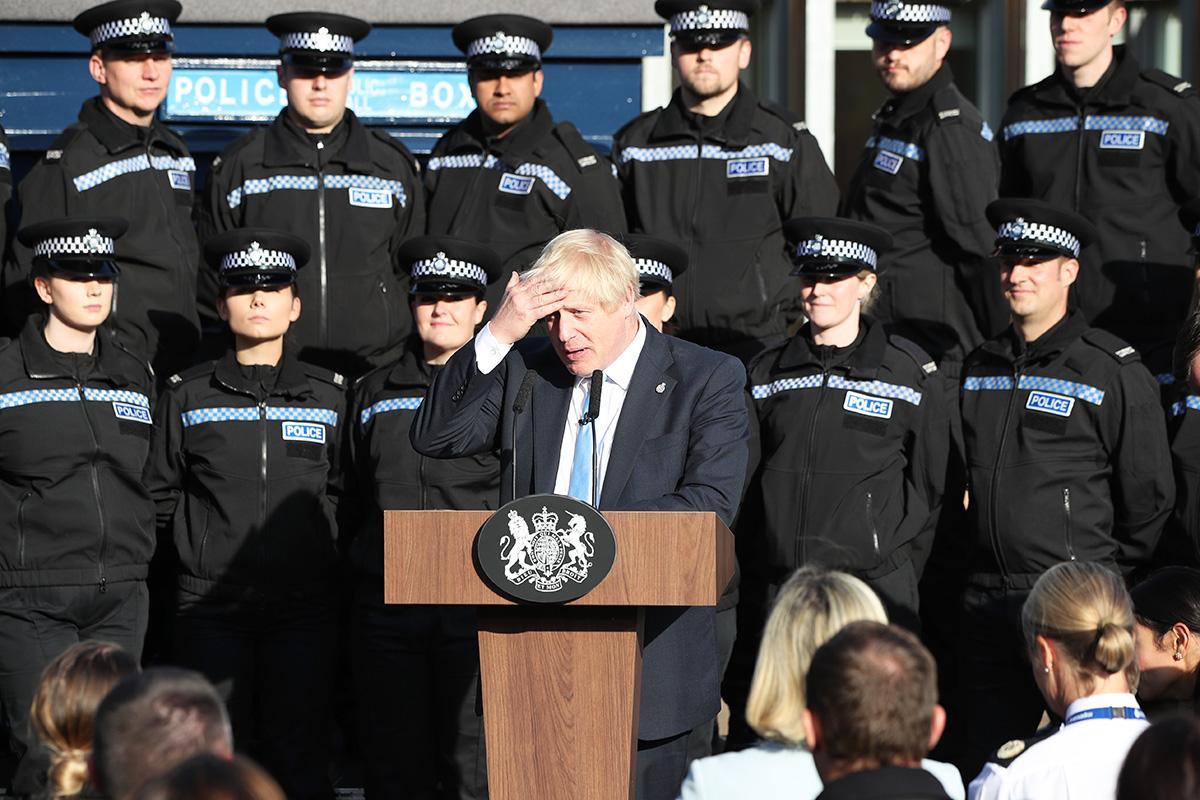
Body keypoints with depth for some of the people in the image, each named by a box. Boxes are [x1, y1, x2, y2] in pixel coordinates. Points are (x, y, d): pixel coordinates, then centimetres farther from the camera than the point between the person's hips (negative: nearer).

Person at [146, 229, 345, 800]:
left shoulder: (330, 396, 9)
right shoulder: (187, 395, 7)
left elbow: (347, 492, 12)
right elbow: (160, 492, 10)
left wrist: (322, 549, 3)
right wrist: (198, 544, 3)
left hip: (304, 605, 0)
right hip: (211, 604, 0)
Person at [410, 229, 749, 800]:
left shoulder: (708, 380, -1)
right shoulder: (527, 368, 10)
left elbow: (709, 506, -12)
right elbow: (435, 437, 1)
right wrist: (496, 336, -11)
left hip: (649, 665, -3)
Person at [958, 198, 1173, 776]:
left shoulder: (1113, 370, -5)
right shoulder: (980, 367, 12)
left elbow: (1150, 495, -2)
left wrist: (1109, 574, 3)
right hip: (987, 599, 5)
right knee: (982, 768, 7)